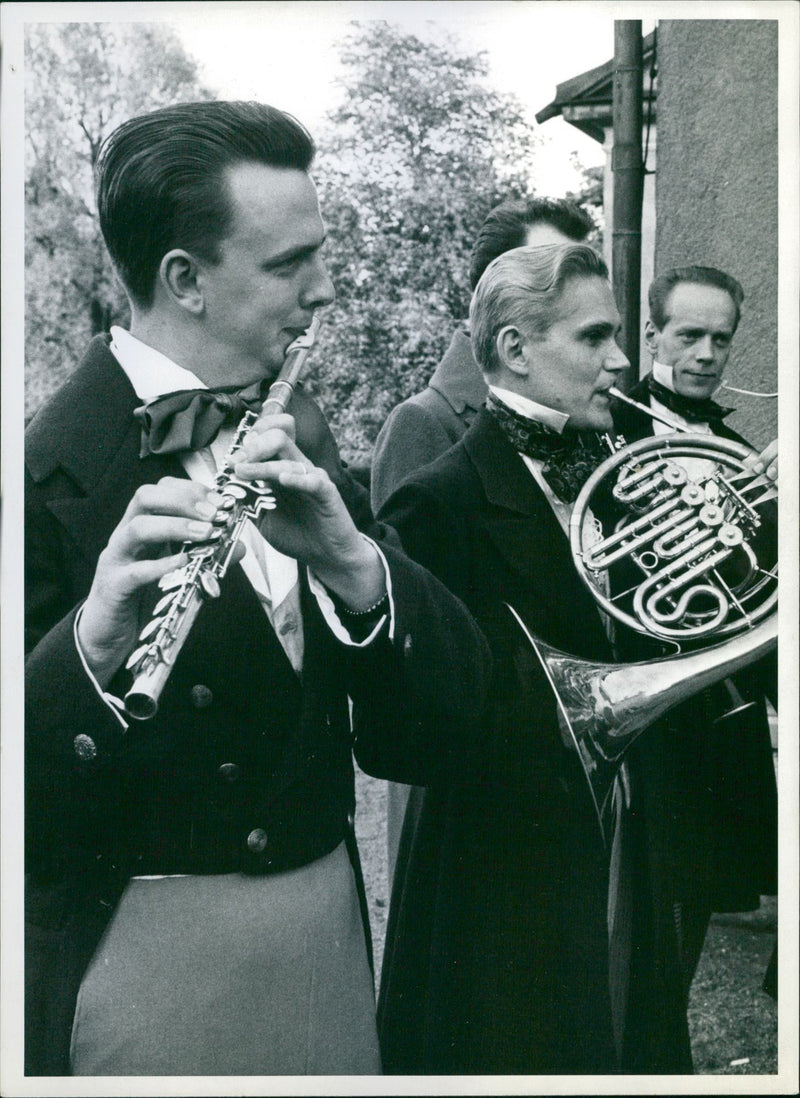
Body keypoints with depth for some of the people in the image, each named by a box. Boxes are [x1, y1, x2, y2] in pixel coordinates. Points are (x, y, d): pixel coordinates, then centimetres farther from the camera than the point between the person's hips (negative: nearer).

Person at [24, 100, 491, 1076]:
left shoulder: (294, 430, 2)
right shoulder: (51, 471, -17)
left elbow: (453, 693, -4)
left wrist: (351, 558, -22)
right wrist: (94, 641, -38)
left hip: (329, 928, 6)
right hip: (149, 957, -6)